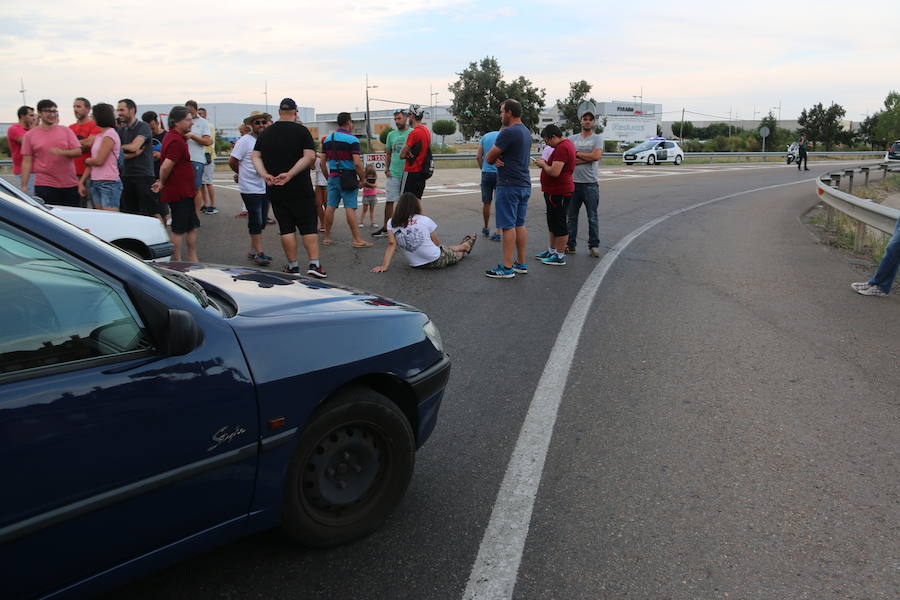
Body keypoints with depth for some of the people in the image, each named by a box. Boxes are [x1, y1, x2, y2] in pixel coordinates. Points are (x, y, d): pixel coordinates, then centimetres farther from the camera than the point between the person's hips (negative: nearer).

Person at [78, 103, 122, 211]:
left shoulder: (110, 134, -8)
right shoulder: (98, 136, 17)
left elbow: (99, 161, -12)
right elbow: (92, 163, 17)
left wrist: (87, 161, 8)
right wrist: (81, 182, 14)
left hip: (109, 183, -8)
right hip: (95, 182, 8)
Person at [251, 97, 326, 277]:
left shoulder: (265, 133, 9)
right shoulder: (301, 130, -3)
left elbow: (255, 157, 4)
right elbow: (310, 156, -14)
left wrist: (265, 175, -8)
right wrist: (290, 174, -16)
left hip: (275, 191, 3)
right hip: (300, 189, -3)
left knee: (286, 228, 7)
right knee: (308, 226, 2)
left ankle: (293, 266, 9)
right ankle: (314, 264, -4)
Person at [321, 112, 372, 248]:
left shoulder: (328, 139, 9)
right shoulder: (352, 140, -11)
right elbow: (357, 163, -17)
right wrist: (362, 179, -7)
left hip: (332, 177, 6)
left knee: (330, 206, 8)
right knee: (350, 208, -6)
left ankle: (327, 237, 13)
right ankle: (357, 240, -5)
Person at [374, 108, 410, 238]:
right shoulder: (391, 134, 10)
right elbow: (388, 154, 17)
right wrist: (386, 168, 5)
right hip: (393, 173, 4)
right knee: (389, 201, 5)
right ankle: (385, 228, 13)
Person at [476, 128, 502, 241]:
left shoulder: (485, 136, 9)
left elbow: (478, 156, 4)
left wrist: (483, 168, 13)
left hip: (486, 173, 3)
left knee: (486, 203, 14)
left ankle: (486, 228, 28)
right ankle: (498, 232, 0)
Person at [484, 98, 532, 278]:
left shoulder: (508, 132, -16)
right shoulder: (526, 132, 16)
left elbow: (488, 158, -10)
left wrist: (494, 158, 10)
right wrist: (497, 158, -4)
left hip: (509, 185, -9)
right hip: (524, 184, 9)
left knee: (508, 226, -6)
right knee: (520, 224, 12)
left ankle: (507, 268, -3)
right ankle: (521, 264, 17)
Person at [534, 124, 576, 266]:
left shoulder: (562, 148, -20)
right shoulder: (566, 144, 14)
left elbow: (555, 172, -28)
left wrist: (543, 164, -11)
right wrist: (545, 163, 9)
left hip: (559, 193, -11)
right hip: (555, 191, 11)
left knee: (559, 224, -4)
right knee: (553, 222, 19)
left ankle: (560, 256, 2)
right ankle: (552, 250, 30)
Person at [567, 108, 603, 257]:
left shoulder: (597, 139, 4)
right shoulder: (572, 139, 10)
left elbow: (596, 156, -14)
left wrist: (576, 154, -5)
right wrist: (587, 158, -9)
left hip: (590, 183, -2)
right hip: (573, 183, 3)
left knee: (592, 217, 2)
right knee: (572, 216, 9)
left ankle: (594, 245, 9)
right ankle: (570, 245, 16)